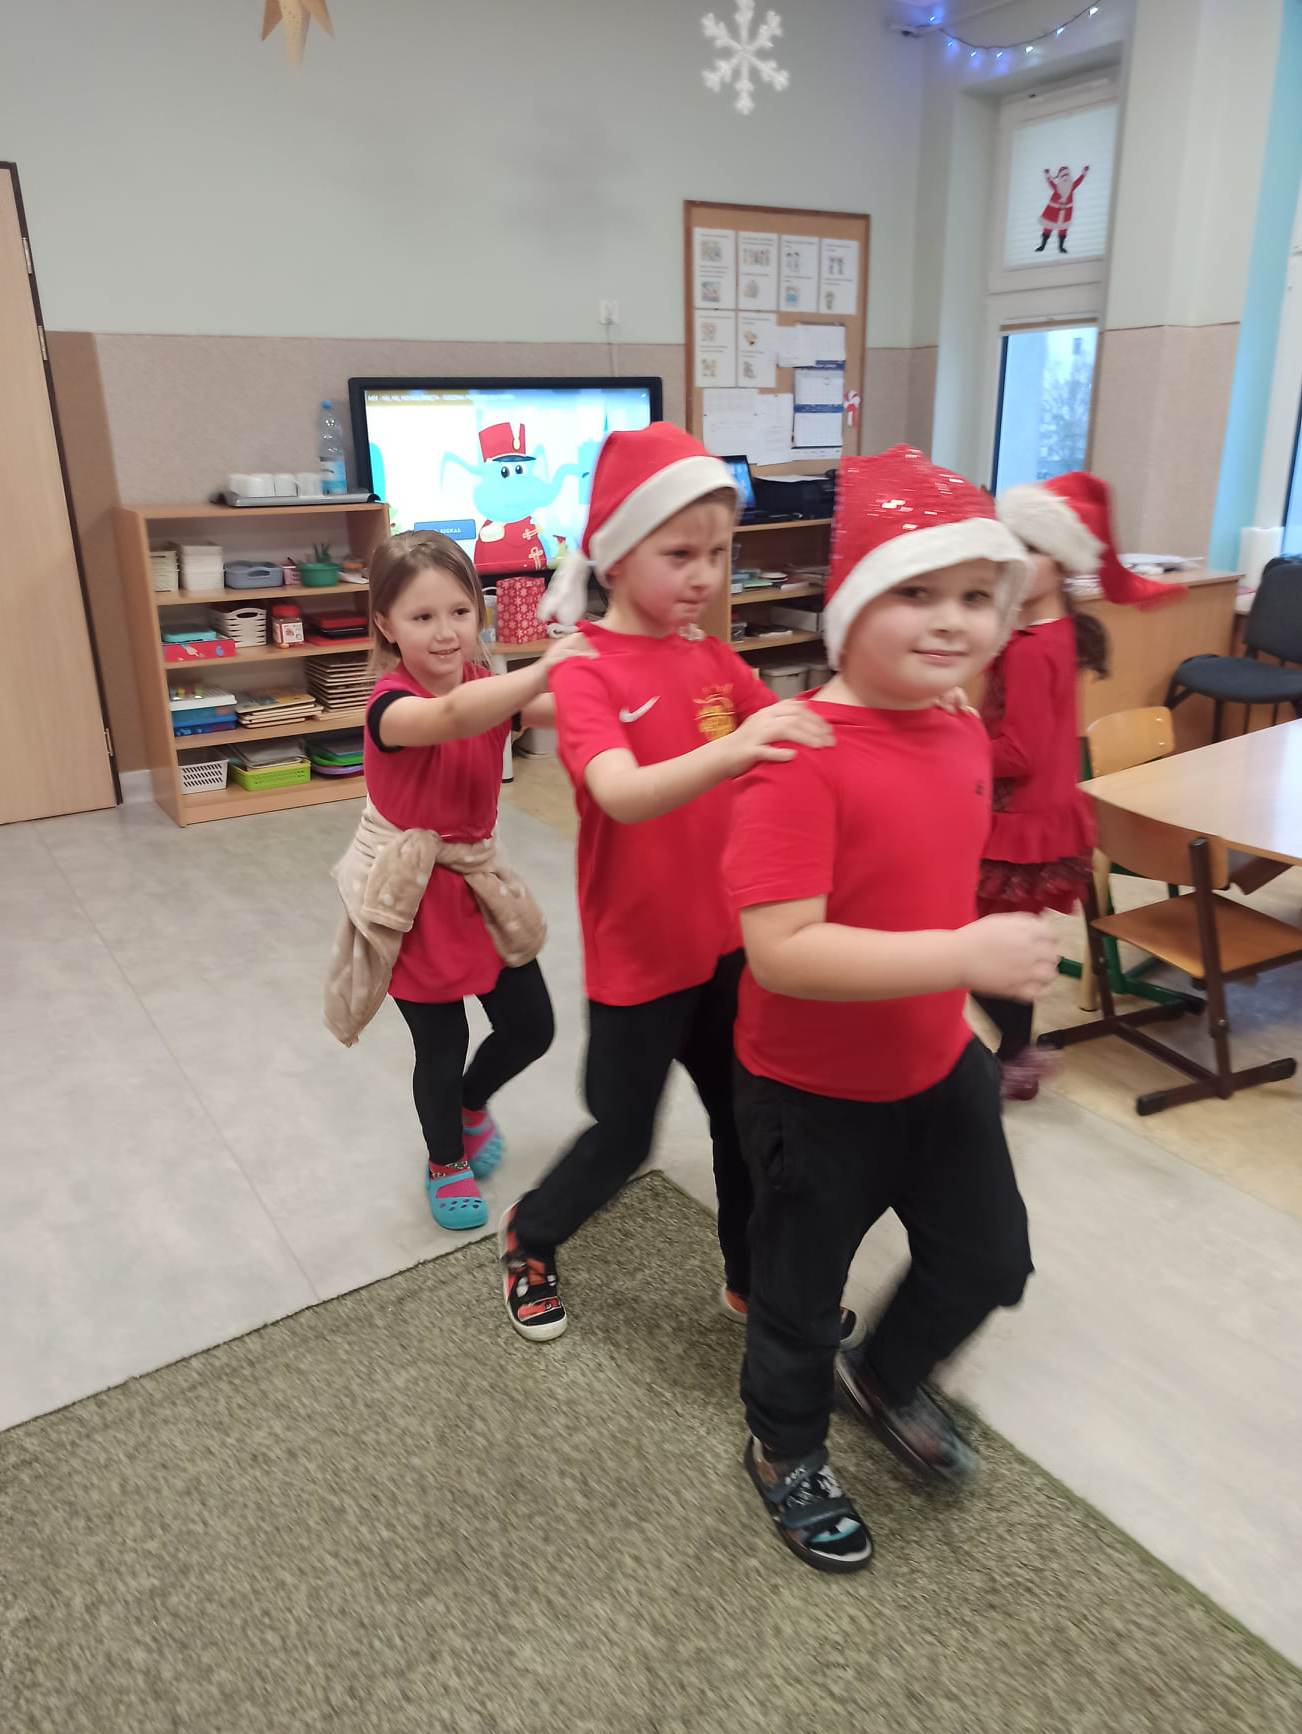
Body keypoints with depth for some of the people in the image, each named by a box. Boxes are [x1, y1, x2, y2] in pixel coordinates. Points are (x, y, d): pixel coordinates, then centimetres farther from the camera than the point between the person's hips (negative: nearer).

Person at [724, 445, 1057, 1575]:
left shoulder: (963, 734, -4)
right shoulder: (800, 756, -29)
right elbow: (780, 950, -34)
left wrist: (960, 1004, 17)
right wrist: (963, 955, -36)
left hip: (938, 1065, 7)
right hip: (814, 1093, -7)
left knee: (990, 1261, 24)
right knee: (802, 1289, 18)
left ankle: (885, 1380, 55)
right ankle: (788, 1453, 50)